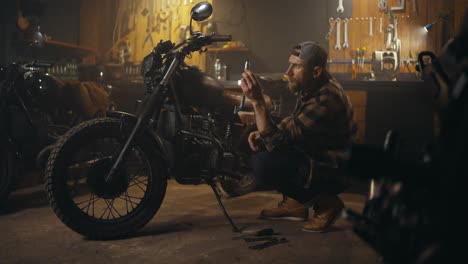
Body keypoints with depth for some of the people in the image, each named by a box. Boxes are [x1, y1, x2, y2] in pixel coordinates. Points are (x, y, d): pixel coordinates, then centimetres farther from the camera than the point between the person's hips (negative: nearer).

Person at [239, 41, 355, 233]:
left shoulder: (325, 99, -30)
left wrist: (257, 101, -37)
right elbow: (293, 123, 15)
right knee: (259, 144, 9)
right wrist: (262, 133, -3)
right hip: (313, 157, 9)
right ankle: (294, 202, 13)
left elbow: (277, 141, -32)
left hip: (332, 172, -9)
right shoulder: (310, 88, -1)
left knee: (263, 163, -25)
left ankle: (325, 202, -6)